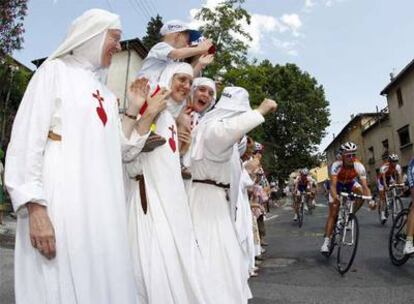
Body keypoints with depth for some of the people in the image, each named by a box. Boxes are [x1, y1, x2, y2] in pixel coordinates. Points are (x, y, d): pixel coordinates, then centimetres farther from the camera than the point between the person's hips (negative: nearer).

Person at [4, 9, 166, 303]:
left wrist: (133, 110, 7)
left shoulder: (105, 92, 19)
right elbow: (28, 139, -7)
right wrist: (35, 207, -16)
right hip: (62, 199, -6)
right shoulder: (56, 70, 2)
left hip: (102, 204, 6)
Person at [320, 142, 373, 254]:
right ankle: (326, 241, -3)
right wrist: (335, 197, -63)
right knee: (333, 214, -9)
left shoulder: (359, 166, -30)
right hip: (338, 185, -2)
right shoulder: (336, 165, -35)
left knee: (362, 193, -31)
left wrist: (370, 200, -51)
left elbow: (365, 186, -34)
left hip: (350, 184, 2)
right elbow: (333, 185, -44)